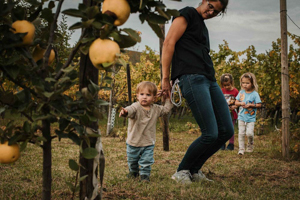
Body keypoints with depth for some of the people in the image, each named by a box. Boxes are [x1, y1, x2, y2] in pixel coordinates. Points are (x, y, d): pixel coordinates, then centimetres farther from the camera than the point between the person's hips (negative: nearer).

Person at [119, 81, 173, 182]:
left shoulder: (156, 109, -1)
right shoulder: (136, 107, -19)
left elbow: (166, 109, 14)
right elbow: (130, 110, -42)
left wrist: (168, 99, 3)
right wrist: (125, 112, -65)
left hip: (148, 143, 1)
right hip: (133, 142, -1)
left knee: (147, 161, 1)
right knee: (132, 160, 20)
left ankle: (145, 174, 22)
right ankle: (133, 171, 45)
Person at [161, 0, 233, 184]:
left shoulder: (203, 27, 28)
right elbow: (169, 43, -8)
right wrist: (165, 78, -11)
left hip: (210, 80, 9)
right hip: (192, 78, -9)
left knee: (227, 131, 3)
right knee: (210, 134, -14)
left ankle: (194, 170, 16)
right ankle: (181, 172, 6)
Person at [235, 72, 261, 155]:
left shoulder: (255, 94, -5)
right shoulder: (241, 92, 5)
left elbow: (259, 105, -5)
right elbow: (236, 102, 9)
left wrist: (250, 105, -16)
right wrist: (241, 103, -12)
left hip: (251, 118, -3)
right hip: (241, 117, 3)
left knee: (249, 133, -11)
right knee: (241, 133, -1)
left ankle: (250, 145, 17)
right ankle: (241, 149, 5)